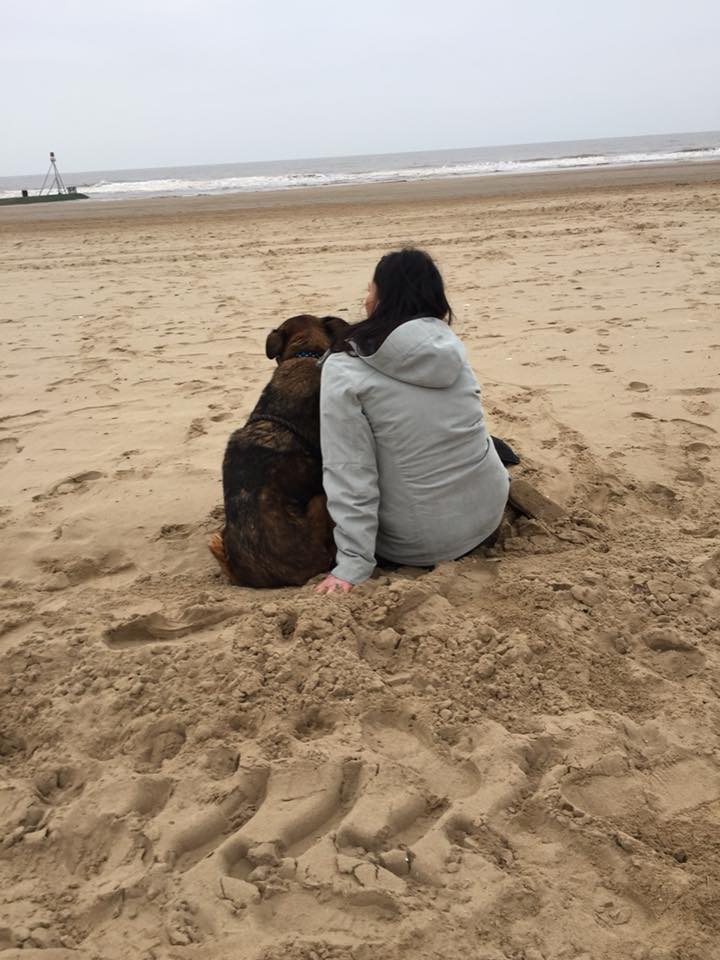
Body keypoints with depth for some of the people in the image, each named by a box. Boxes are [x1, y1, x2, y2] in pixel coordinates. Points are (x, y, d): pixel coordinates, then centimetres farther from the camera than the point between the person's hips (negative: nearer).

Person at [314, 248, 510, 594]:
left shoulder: (344, 371, -16)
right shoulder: (450, 346, 0)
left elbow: (349, 476, -19)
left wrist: (352, 565, -16)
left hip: (418, 543, -5)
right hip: (490, 513, 5)